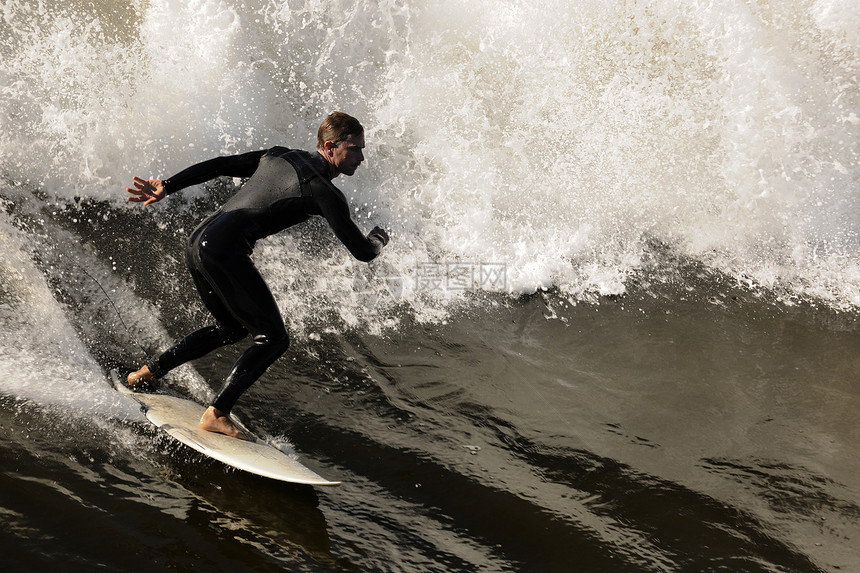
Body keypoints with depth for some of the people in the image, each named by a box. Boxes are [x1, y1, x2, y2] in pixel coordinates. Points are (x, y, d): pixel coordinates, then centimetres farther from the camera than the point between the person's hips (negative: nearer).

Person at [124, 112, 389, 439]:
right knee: (273, 339, -2)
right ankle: (216, 414, -10)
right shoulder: (324, 191, -6)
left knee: (232, 328, 27)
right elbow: (362, 252, -2)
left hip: (197, 243, 9)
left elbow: (219, 165, 15)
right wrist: (379, 238, 21)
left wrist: (167, 187, 17)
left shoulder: (278, 156, 16)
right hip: (225, 252, -9)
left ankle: (149, 372, 30)